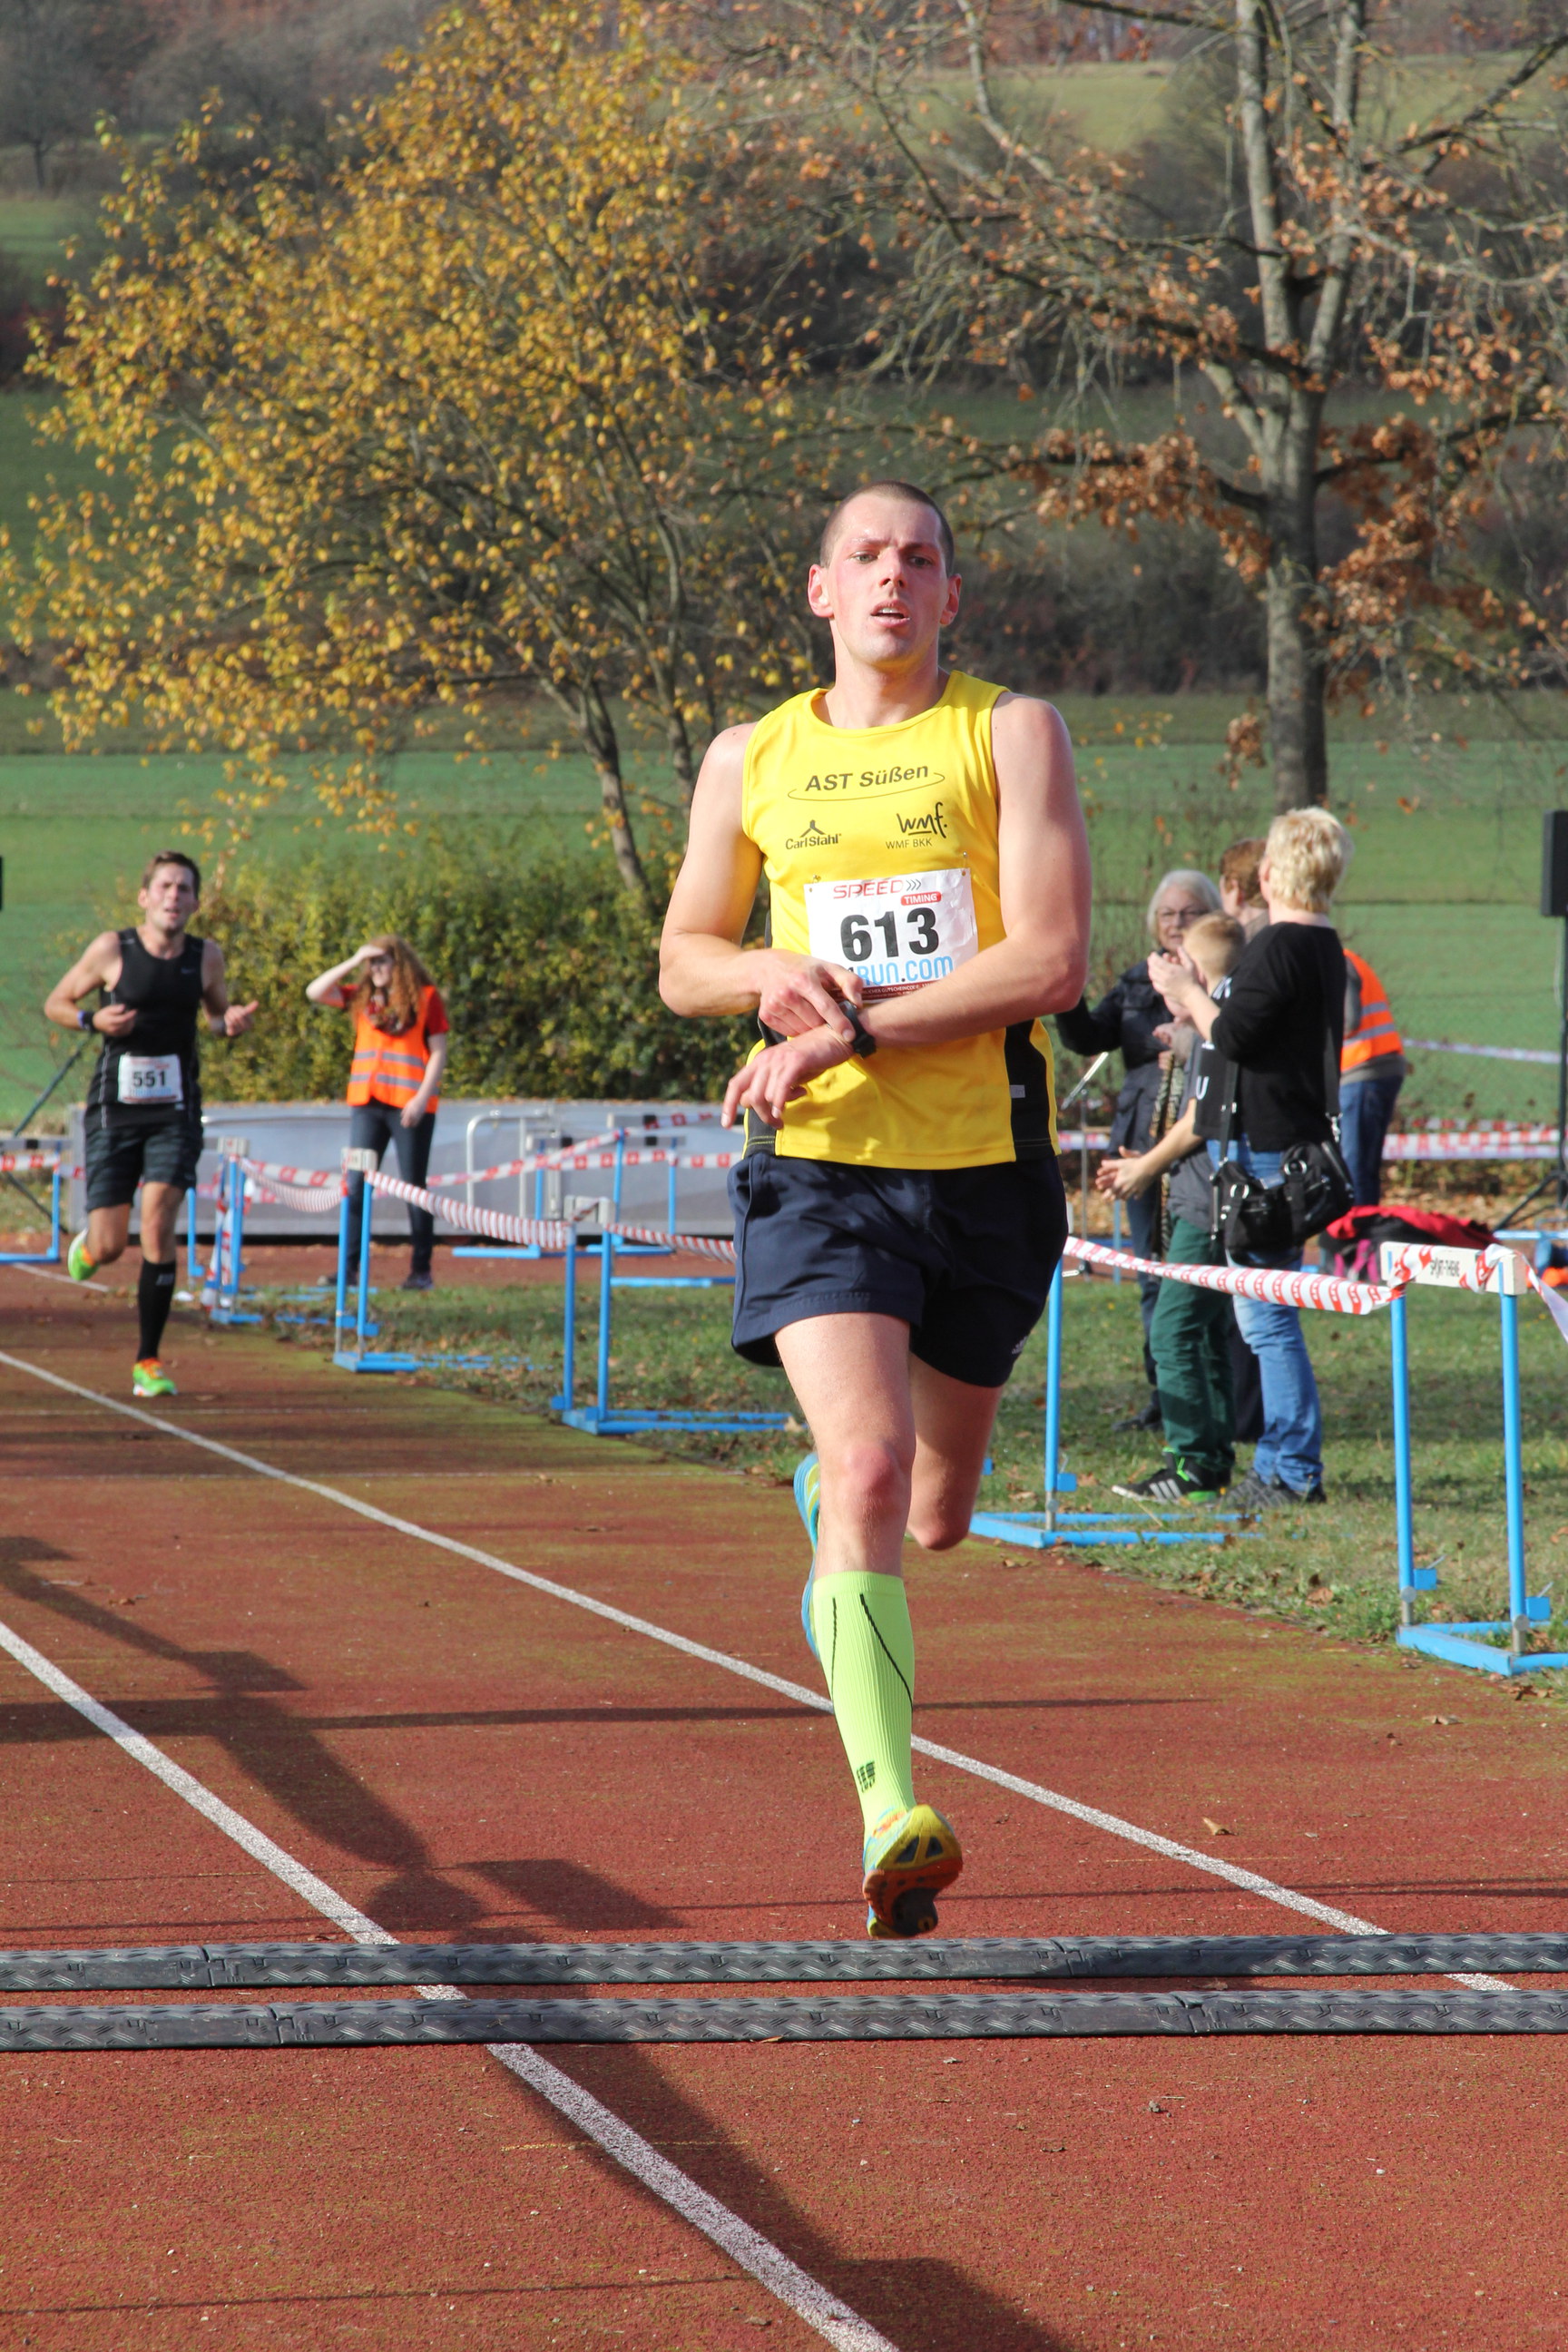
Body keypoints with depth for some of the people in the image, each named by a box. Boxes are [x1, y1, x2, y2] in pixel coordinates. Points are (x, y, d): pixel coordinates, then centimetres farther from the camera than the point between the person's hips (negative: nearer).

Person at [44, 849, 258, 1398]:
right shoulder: (112, 949, -5)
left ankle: (148, 1361, -5)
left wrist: (231, 1023, -3)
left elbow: (216, 1013, 21)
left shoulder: (206, 956, 3)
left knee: (159, 1227, -16)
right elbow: (55, 1003, 6)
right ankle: (86, 1244, 38)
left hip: (174, 1113, 1)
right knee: (108, 1250, -3)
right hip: (114, 1110, -1)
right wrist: (93, 1019, -15)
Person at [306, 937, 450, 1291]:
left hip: (410, 1105, -5)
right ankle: (350, 1267, 0)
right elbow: (316, 992, 7)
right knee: (356, 1185, -1)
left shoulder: (426, 998, -2)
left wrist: (422, 1098, -13)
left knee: (414, 1188, 0)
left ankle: (421, 1270, 5)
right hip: (367, 1102, 5)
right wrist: (353, 962, -1)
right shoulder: (363, 997, 11)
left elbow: (438, 1052, -4)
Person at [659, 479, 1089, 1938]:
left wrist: (852, 1031, -16)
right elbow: (684, 960, 19)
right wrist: (777, 973, -5)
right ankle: (892, 1820, -26)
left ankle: (824, 1506, 54)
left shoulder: (1010, 734, 0)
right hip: (819, 1167, -1)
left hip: (983, 1163, 1)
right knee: (870, 1466, -21)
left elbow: (1053, 959, -10)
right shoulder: (750, 761, 9)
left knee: (937, 1511, 16)